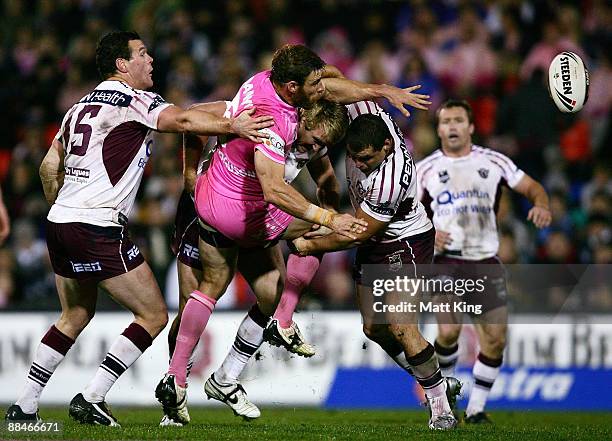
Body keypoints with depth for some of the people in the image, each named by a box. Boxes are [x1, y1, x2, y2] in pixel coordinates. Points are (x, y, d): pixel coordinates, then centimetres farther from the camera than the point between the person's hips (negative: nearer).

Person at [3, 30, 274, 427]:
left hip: (60, 221, 9)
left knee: (76, 315, 24)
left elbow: (49, 166, 22)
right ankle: (91, 399, -6)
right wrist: (233, 126, -26)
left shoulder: (80, 107, 18)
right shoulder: (133, 100, -6)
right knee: (154, 315, -1)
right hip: (99, 230, -9)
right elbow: (183, 120, -23)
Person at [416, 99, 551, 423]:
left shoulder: (494, 162, 9)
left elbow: (531, 187, 12)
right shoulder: (426, 168, 6)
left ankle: (476, 408, 10)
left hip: (486, 262, 2)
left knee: (496, 337, -5)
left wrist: (541, 205, -10)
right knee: (449, 330, -20)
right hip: (445, 260, -2)